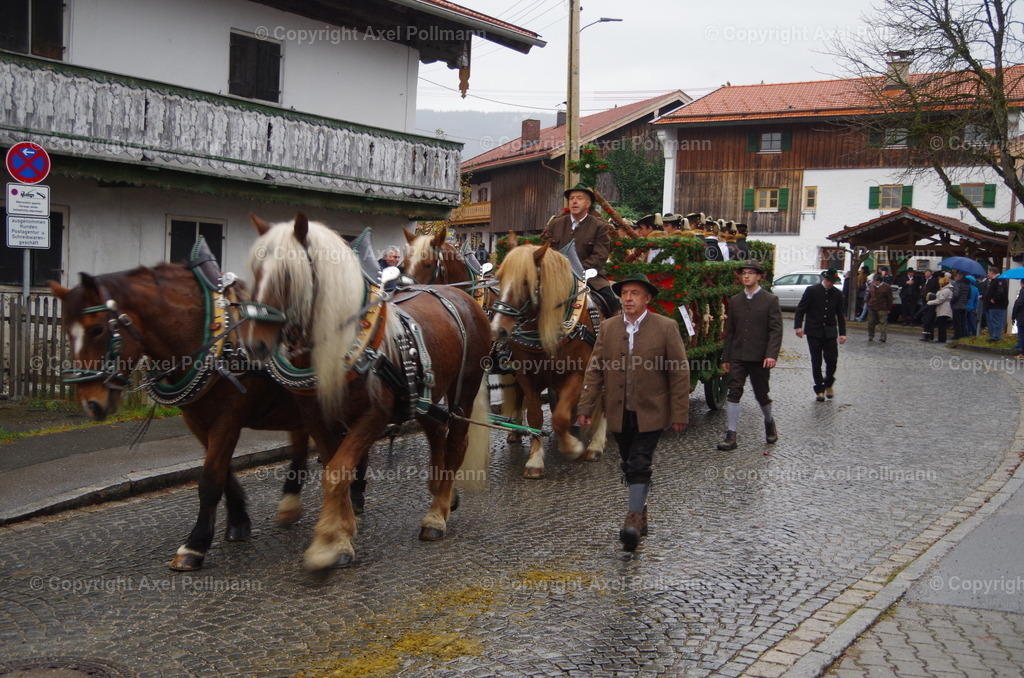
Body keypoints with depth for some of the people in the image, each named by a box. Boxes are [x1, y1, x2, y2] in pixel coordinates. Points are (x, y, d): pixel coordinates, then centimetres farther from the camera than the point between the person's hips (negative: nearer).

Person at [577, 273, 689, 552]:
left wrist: (680, 414, -8)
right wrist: (585, 407, -2)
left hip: (650, 413, -4)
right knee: (629, 467, 13)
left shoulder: (666, 328, -7)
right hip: (619, 414, 4)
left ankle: (633, 519, -8)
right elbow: (595, 370, 4)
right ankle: (641, 513, 28)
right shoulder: (607, 328, 3)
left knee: (639, 465, -11)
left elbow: (680, 373, -6)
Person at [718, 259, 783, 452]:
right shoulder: (735, 301, 10)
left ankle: (769, 422, 38)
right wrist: (725, 358, 10)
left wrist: (772, 354, -19)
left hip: (760, 357, -3)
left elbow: (776, 330, -8)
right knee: (734, 392, -7)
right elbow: (729, 332, 12)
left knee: (761, 394, 9)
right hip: (738, 356, 3)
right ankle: (731, 436, -6)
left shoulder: (770, 300, -2)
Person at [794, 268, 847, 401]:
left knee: (832, 360, -1)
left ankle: (828, 384, 23)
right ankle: (819, 389, 11)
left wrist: (842, 333, 5)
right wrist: (798, 326, -13)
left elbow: (840, 315, 11)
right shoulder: (811, 290, -4)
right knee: (816, 362, 2)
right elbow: (801, 309, -4)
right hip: (814, 332, -2)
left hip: (830, 332, 2)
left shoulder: (837, 294, 6)